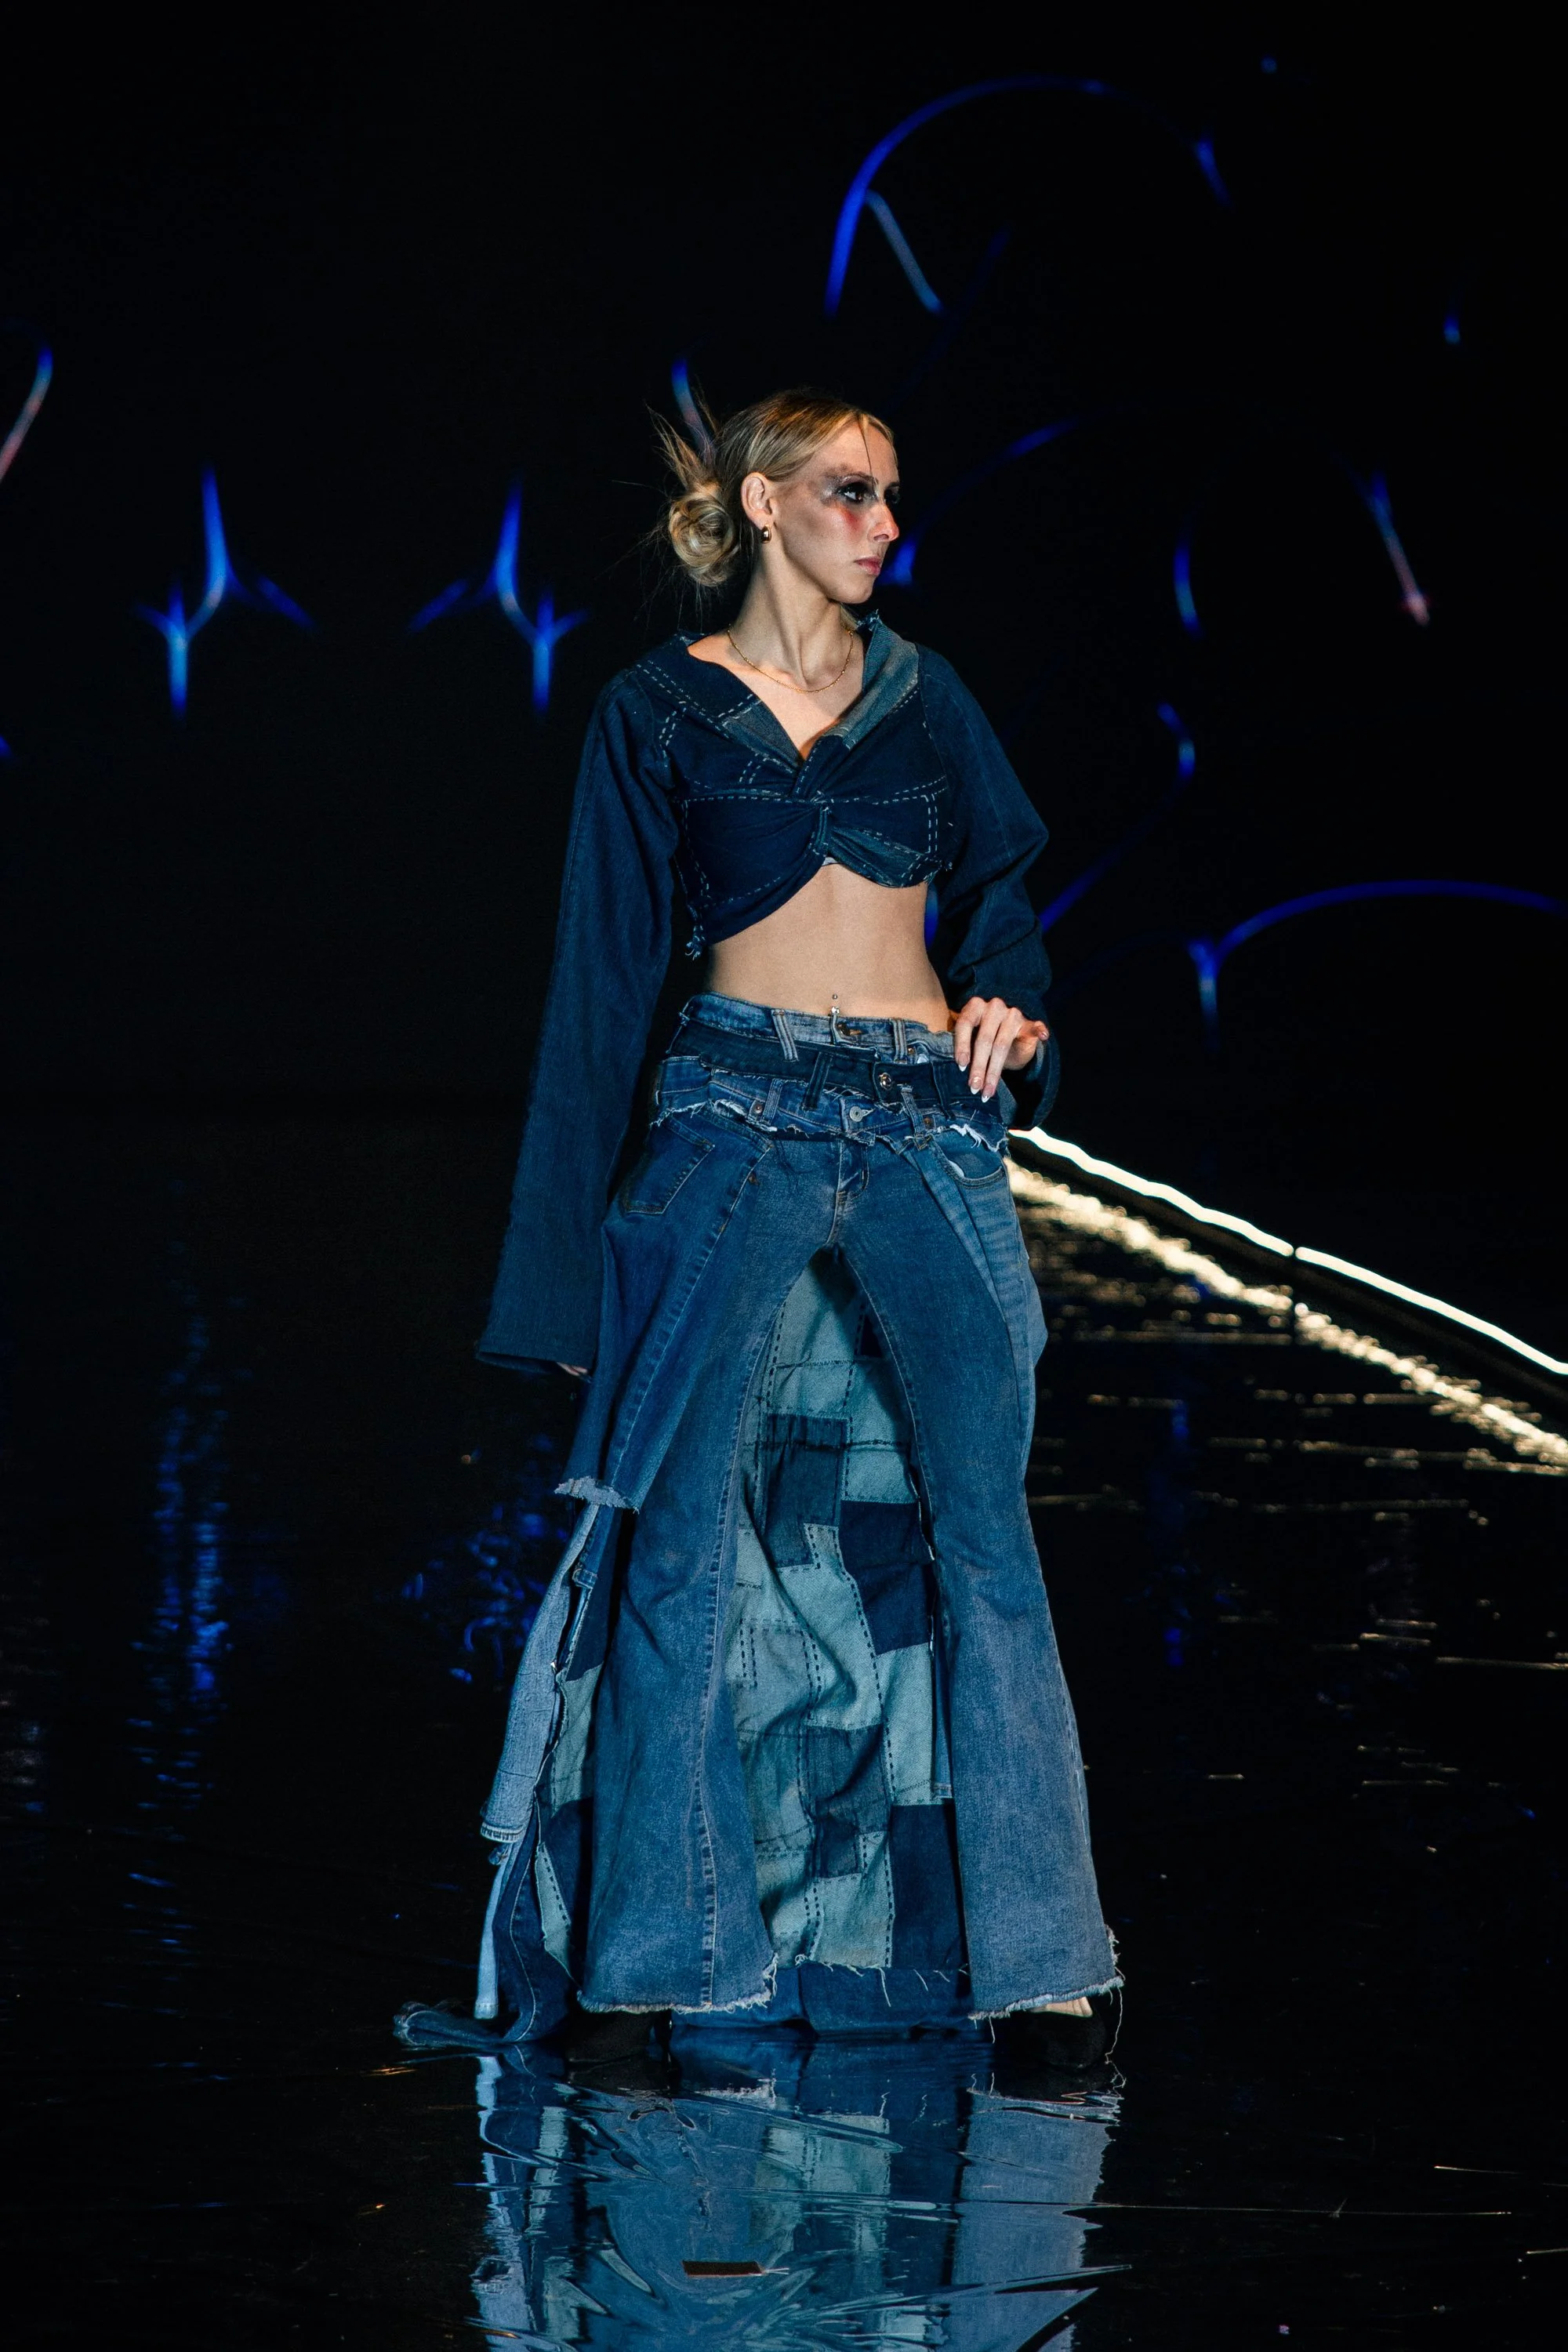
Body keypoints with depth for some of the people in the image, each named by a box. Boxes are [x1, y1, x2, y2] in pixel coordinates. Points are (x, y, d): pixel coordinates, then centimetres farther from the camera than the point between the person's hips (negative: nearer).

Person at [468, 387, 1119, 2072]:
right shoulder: (661, 713, 7)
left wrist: (1010, 1009, 2)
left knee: (977, 1532, -8)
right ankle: (646, 1961, -6)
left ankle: (1038, 1964, -7)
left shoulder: (923, 699, 15)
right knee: (685, 1535, -11)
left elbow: (997, 906, 26)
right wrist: (570, 1268, 3)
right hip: (739, 1120, -2)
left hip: (926, 1133, 2)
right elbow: (604, 982, 6)